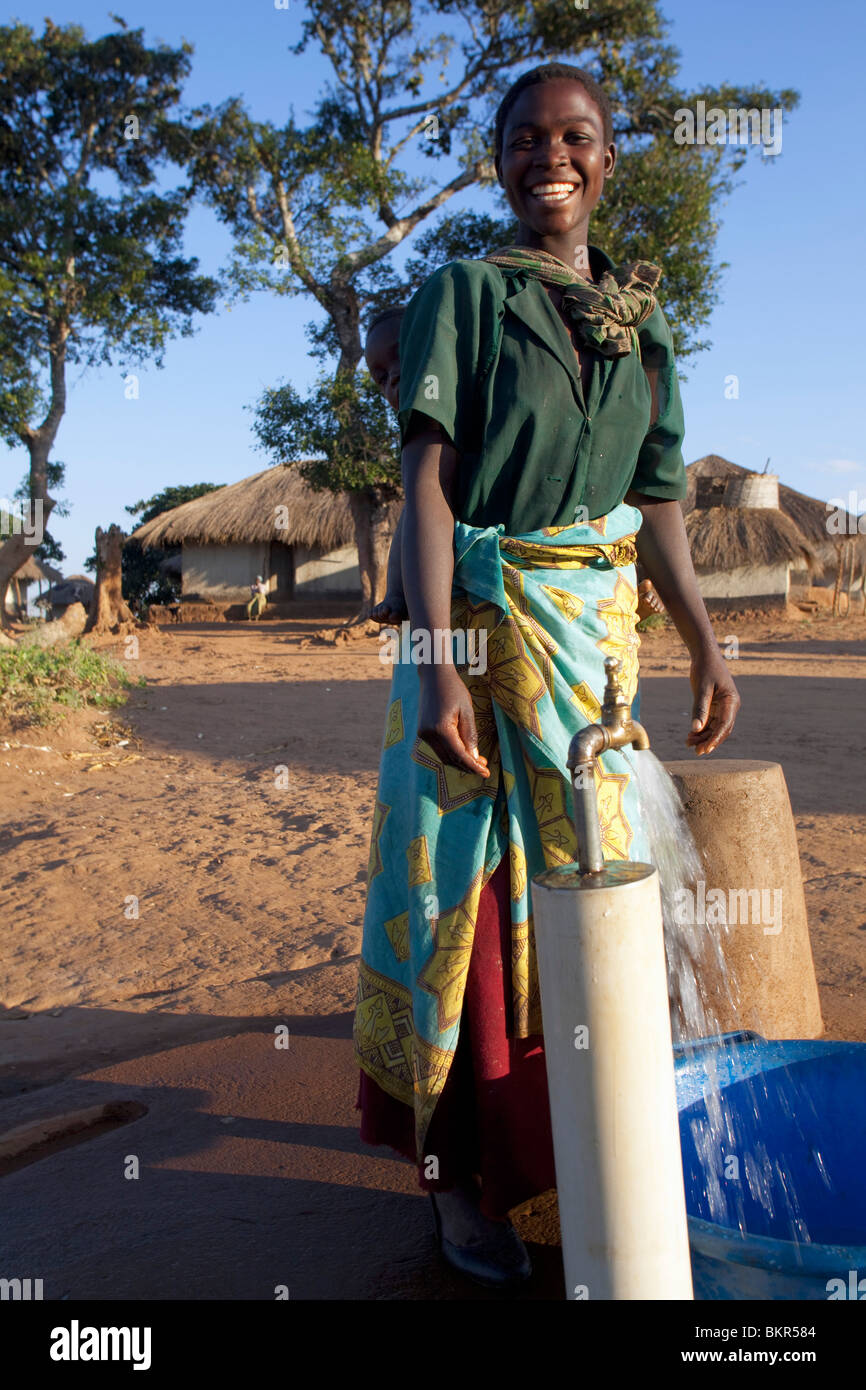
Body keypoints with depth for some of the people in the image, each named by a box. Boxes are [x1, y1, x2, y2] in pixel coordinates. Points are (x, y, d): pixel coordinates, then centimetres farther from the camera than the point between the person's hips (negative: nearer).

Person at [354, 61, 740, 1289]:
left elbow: (656, 499, 14)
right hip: (477, 626, -5)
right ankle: (460, 1171, 14)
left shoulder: (644, 319, 12)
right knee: (466, 879, 0)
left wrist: (705, 645, 8)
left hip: (597, 632, 5)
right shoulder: (462, 294, -3)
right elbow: (428, 482, -12)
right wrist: (436, 662, -22)